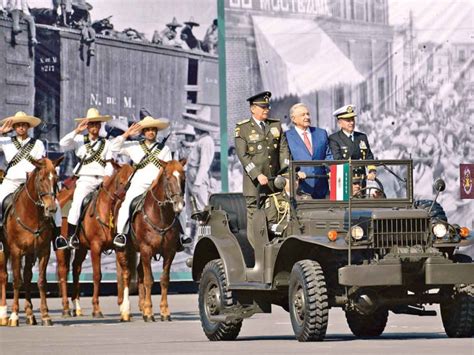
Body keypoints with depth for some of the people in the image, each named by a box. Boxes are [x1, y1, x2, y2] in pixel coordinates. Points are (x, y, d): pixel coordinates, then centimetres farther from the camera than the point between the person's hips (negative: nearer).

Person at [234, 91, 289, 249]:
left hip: (275, 181, 3)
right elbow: (243, 155, -7)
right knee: (254, 215, -6)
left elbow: (283, 150, 7)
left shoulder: (276, 126, 14)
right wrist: (258, 175, -17)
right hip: (254, 182, -3)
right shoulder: (242, 129, 1)